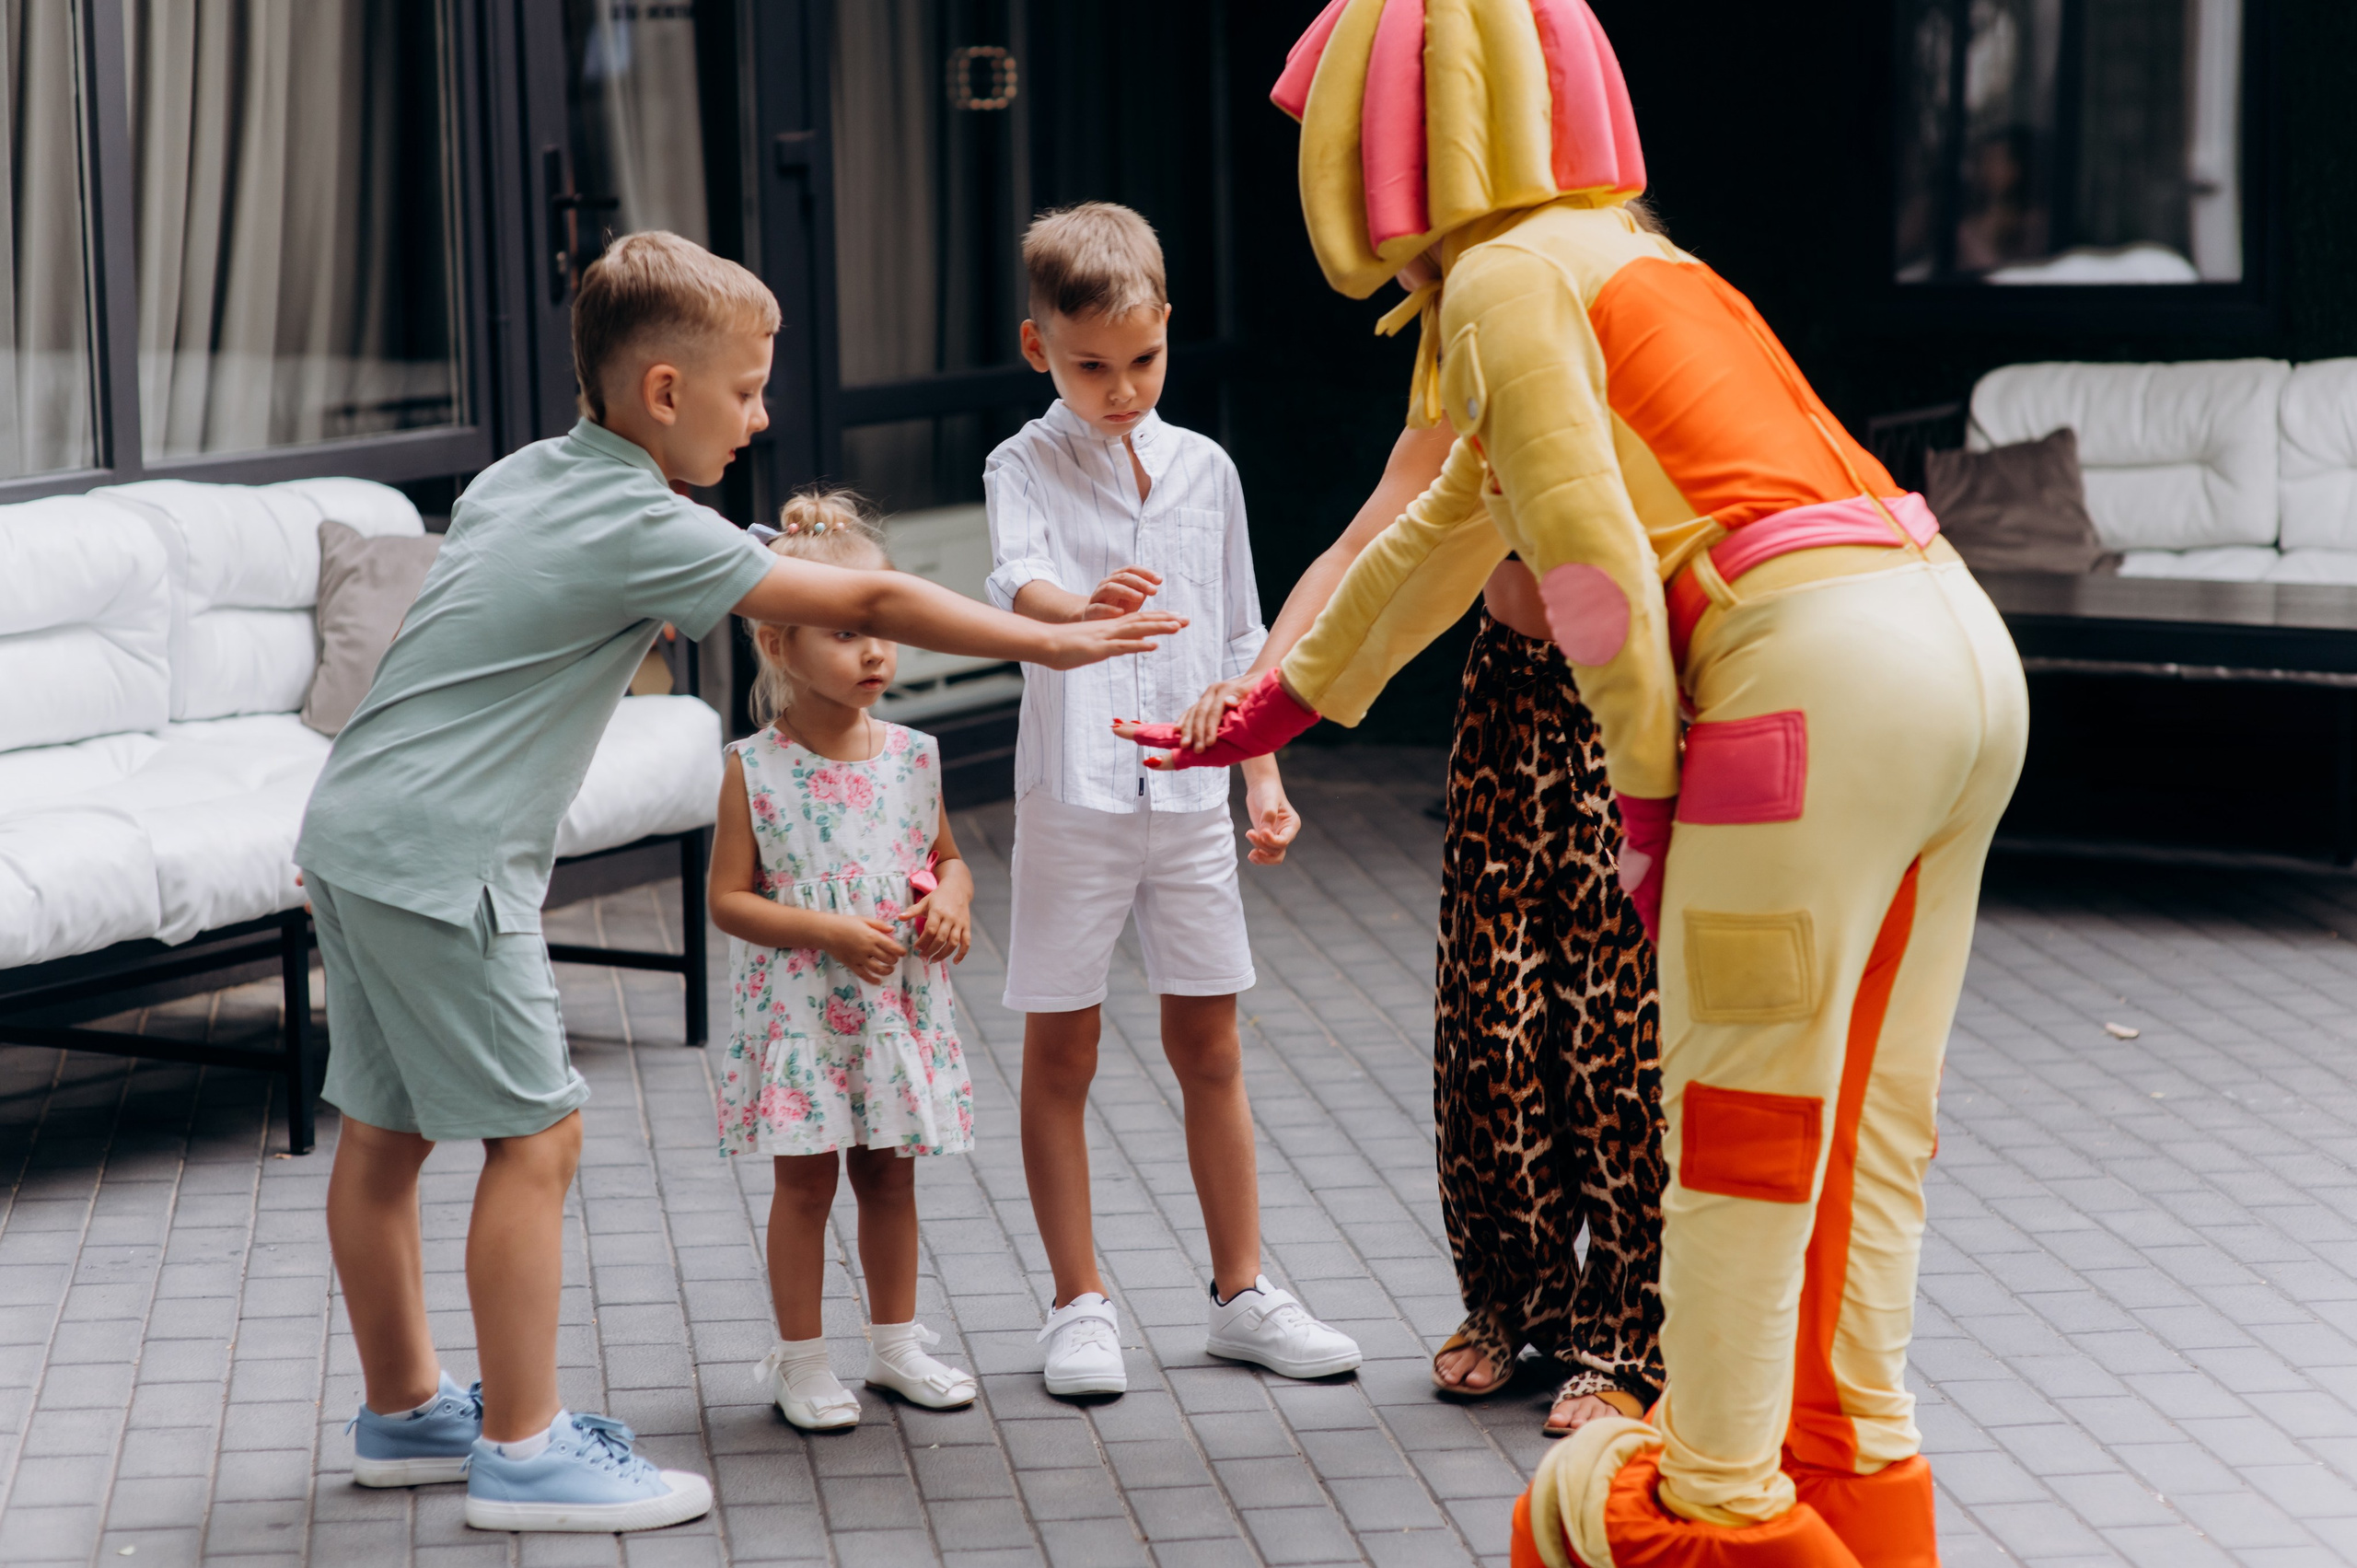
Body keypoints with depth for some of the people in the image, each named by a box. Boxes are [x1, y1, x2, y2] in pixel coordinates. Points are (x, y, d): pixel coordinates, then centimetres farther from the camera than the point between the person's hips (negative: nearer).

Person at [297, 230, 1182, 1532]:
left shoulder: (515, 479, 13)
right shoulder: (643, 530, -13)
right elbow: (866, 604, -11)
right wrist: (1046, 642, -4)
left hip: (352, 834, 9)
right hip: (439, 860, -9)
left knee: (385, 1133, 16)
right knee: (536, 1137, -3)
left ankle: (402, 1413, 28)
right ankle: (522, 1452, 3)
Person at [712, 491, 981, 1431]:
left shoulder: (912, 757, 1)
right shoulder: (755, 770, -11)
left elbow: (948, 858, 15)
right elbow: (728, 899, -10)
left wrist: (952, 902, -7)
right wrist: (830, 932, -21)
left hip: (898, 1005, 4)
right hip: (799, 1010, -4)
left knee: (890, 1176, 14)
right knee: (804, 1181, 4)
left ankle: (894, 1342, 28)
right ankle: (800, 1360, 16)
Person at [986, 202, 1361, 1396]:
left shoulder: (1204, 469, 9)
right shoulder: (1027, 467, -4)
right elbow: (1015, 581, -25)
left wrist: (1264, 773, 10)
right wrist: (1080, 608, -46)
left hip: (1191, 793, 3)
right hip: (1075, 793, -3)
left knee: (1209, 1044, 10)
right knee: (1060, 1051, 4)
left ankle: (1240, 1293, 20)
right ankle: (1079, 1306, 15)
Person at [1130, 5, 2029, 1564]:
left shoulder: (1504, 277, 0)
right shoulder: (1619, 256, 29)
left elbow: (1593, 546, -13)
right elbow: (1445, 527, 40)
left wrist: (1644, 781, -4)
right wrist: (1281, 702, 49)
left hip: (1814, 669, -9)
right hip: (1962, 643, 9)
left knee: (1736, 1124, 3)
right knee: (1867, 1123, 17)